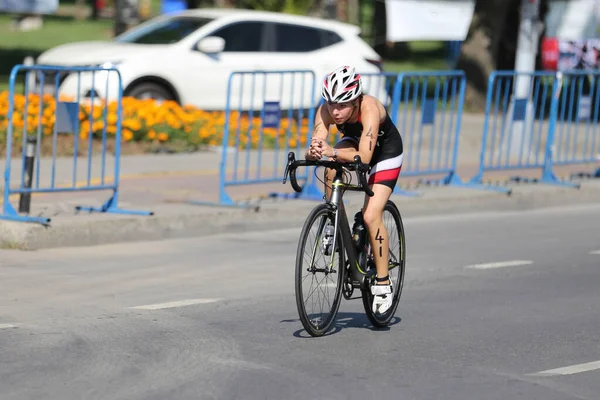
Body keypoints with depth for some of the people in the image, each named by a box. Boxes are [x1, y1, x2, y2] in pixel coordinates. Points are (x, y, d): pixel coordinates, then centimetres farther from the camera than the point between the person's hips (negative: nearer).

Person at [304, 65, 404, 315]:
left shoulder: (369, 109, -38)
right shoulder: (326, 110, -26)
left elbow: (364, 157, -45)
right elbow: (315, 149, -33)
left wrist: (333, 152, -59)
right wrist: (313, 152, -56)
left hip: (385, 151, -4)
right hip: (355, 142, 4)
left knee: (371, 215, -18)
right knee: (331, 165, -31)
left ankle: (383, 283, -6)